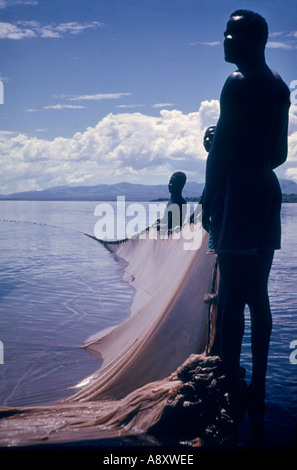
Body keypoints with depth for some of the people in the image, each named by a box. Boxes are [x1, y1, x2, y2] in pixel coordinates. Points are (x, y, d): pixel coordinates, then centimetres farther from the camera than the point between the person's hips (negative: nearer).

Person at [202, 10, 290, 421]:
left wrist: (208, 198, -9)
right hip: (267, 188, 9)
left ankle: (229, 388, 1)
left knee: (232, 296, -6)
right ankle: (257, 388, 21)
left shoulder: (238, 83, -10)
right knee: (258, 295, 12)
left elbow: (221, 149, -15)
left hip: (238, 189, -9)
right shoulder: (279, 87, 16)